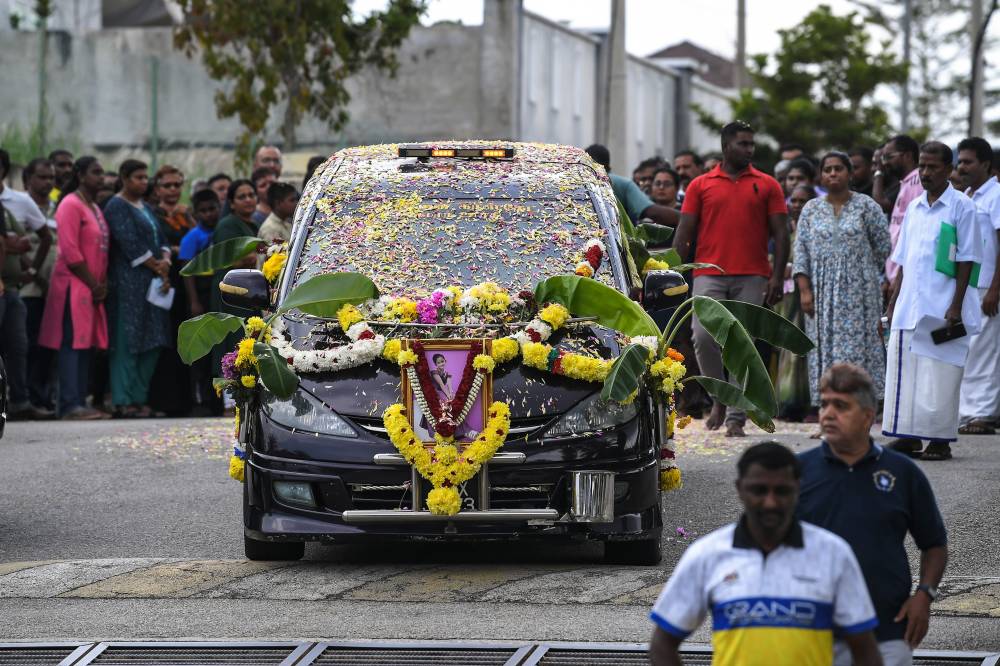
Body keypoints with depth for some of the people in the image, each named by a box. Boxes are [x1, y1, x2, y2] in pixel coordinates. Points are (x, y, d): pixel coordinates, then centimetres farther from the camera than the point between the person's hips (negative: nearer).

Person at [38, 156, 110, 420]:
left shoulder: (94, 208, 19)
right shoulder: (71, 205, -9)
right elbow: (70, 251, -16)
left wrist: (103, 284, 6)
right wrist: (93, 284, -12)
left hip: (92, 287, 9)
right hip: (74, 285, -9)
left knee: (86, 345, 7)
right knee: (73, 344, -11)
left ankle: (80, 402, 9)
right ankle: (70, 405, -13)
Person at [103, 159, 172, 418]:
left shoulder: (145, 207, 20)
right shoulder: (117, 207, -6)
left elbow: (161, 239, 14)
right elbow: (129, 242, -14)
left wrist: (165, 262, -6)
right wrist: (157, 267, -9)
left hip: (153, 281, 8)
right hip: (129, 282, -8)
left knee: (151, 343, 5)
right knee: (128, 341, -9)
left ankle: (140, 398, 8)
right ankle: (123, 402, -8)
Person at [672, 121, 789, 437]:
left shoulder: (767, 186, 10)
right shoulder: (700, 185, 10)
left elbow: (780, 234, 7)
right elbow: (684, 233, 8)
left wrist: (777, 276, -4)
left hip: (752, 278, 0)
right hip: (709, 276, 0)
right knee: (703, 335, -15)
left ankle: (735, 417, 3)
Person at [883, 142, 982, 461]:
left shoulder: (961, 207, -4)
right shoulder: (914, 207, 15)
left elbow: (966, 261, -7)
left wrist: (956, 306, -14)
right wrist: (893, 303, 15)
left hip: (942, 310, -6)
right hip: (909, 307, 6)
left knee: (940, 375, -4)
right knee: (903, 370, 5)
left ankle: (940, 439, 2)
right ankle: (908, 435, 12)